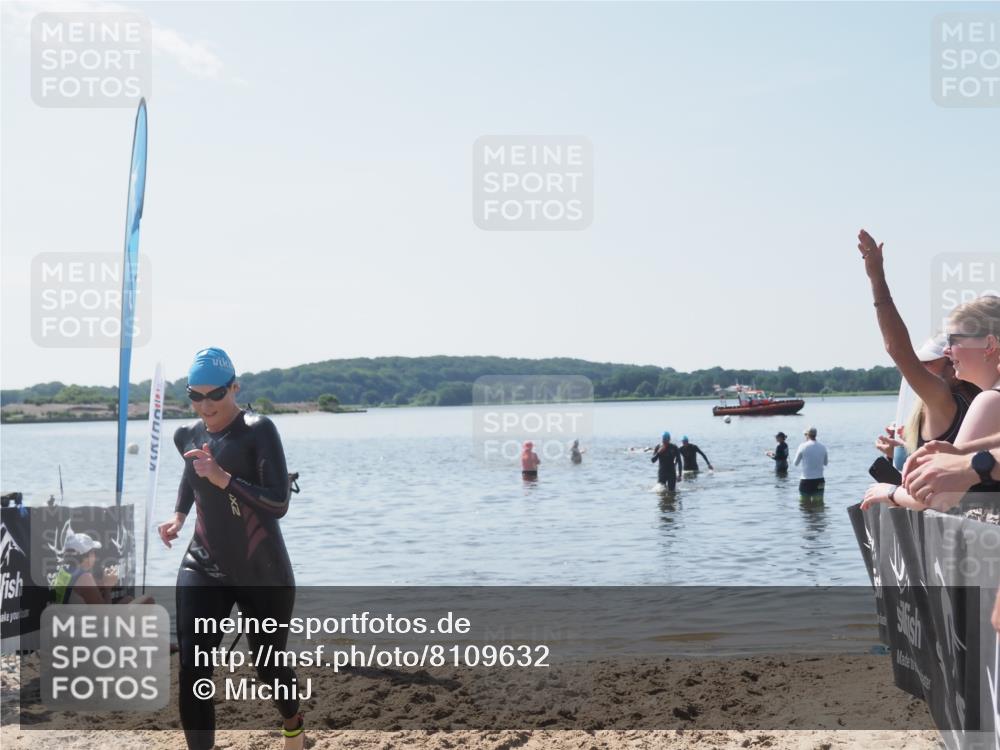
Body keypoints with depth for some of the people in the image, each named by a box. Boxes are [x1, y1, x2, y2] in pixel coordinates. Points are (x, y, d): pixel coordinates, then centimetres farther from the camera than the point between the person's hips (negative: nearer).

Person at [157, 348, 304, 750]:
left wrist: (224, 479, -29)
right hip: (203, 568, 4)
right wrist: (179, 515, 15)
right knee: (192, 670, -12)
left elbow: (279, 503, -23)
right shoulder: (188, 435, 4)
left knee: (269, 663, 14)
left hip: (262, 572, -4)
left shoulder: (258, 431, -15)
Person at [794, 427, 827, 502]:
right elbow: (825, 463, 16)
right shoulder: (823, 447, 2)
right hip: (819, 481, 4)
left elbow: (796, 463, 1)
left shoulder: (803, 446, -9)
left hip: (806, 481, -3)